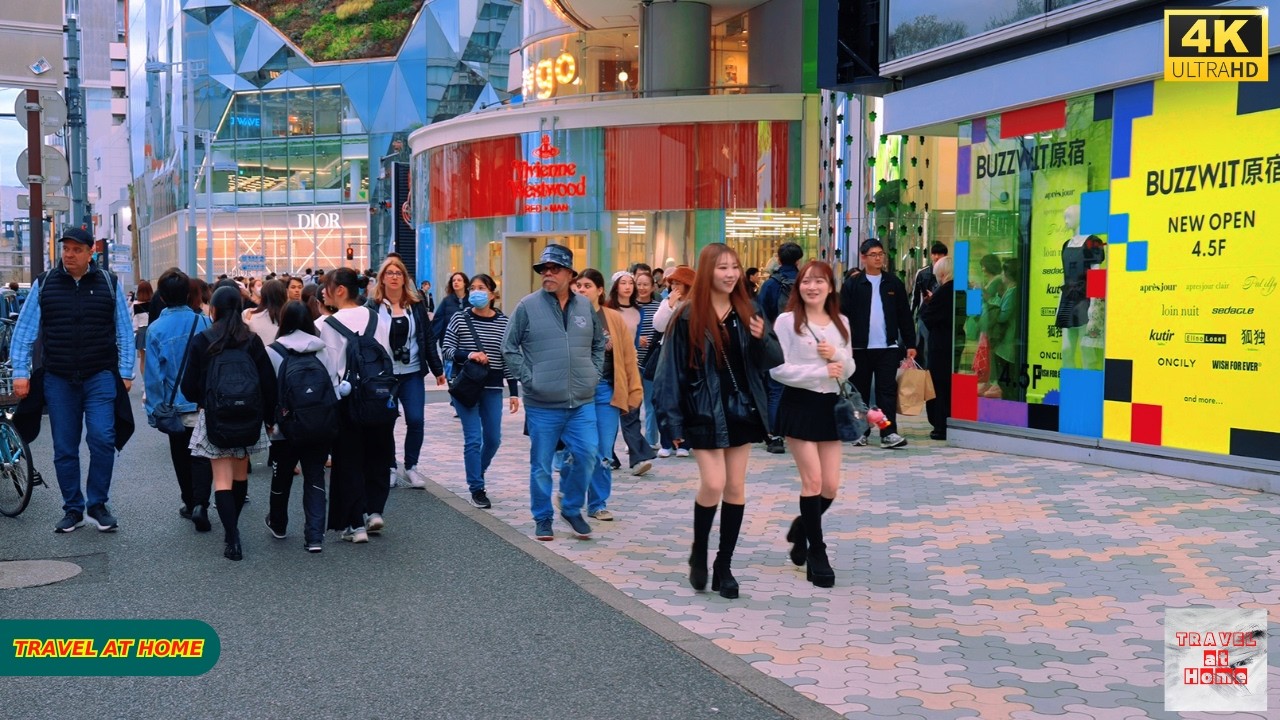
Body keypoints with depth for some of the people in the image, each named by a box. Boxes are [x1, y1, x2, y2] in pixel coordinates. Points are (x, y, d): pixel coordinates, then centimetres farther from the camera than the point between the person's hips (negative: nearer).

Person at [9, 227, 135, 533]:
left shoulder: (109, 284, 2)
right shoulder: (43, 284, 4)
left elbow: (125, 332, 5)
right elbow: (24, 331, 5)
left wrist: (126, 372, 0)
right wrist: (20, 373, -1)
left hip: (100, 377, -1)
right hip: (58, 380, 2)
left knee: (102, 439, -12)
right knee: (64, 449, 7)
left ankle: (97, 504, 5)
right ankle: (73, 509, 19)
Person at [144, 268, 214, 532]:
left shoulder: (155, 329, -8)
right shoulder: (203, 322, -6)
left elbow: (153, 374, -7)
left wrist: (154, 410, 1)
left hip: (175, 404, 0)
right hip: (205, 403, 0)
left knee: (182, 458, 16)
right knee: (202, 456, 2)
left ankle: (190, 503, 26)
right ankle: (200, 504, -15)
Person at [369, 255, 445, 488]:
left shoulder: (416, 305, 7)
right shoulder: (373, 306, -2)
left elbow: (428, 338, 9)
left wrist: (437, 369, 8)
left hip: (412, 373, 2)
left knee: (416, 420, -3)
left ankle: (410, 467, 13)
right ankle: (390, 467, 20)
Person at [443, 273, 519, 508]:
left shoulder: (503, 322, 1)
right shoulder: (460, 318, -2)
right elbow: (447, 349, -1)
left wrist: (514, 392, 2)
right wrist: (468, 354, -20)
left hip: (492, 388, 2)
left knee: (493, 439, 7)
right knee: (473, 439, -4)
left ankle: (476, 474, 35)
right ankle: (476, 489, 7)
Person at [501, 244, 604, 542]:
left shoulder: (585, 306, 7)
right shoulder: (528, 305, -3)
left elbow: (599, 343, 20)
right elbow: (509, 347, 0)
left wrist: (594, 374, 9)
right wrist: (528, 378, -6)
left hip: (582, 403, 3)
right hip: (542, 405, -2)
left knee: (587, 455, -2)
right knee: (541, 465, 5)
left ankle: (572, 508, 20)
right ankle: (542, 518, 21)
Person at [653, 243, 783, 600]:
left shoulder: (747, 312, 3)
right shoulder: (689, 317, -9)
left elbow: (772, 361, 4)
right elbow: (672, 370, -8)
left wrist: (761, 339, -17)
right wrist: (674, 422, -10)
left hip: (741, 410, 4)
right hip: (705, 413, -4)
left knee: (736, 487, 7)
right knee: (713, 483, -11)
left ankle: (723, 566, 18)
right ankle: (698, 553, 15)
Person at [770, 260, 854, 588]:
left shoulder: (841, 322, 9)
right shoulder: (787, 321, -6)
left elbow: (849, 369, 11)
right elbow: (778, 369, -14)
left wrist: (836, 356, -10)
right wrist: (820, 371, -18)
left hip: (830, 404, 5)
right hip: (799, 403, -5)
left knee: (830, 486, 5)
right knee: (813, 481, -4)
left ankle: (802, 528, 34)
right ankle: (816, 553, 10)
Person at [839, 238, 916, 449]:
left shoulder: (893, 283, 7)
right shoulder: (852, 284, 1)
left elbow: (904, 316, 8)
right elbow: (844, 315, -2)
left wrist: (910, 343, 4)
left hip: (888, 346, 1)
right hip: (860, 347, 0)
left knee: (887, 390, -3)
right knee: (860, 391, 8)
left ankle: (888, 433, -4)